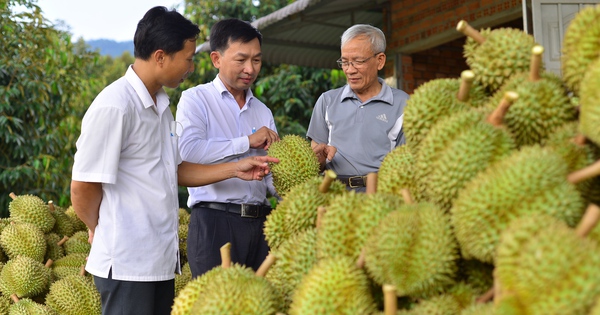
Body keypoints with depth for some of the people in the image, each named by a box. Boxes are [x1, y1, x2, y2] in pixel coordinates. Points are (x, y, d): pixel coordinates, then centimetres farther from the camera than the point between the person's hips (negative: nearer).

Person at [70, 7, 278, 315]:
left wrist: (235, 169, 10)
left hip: (161, 259, 9)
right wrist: (101, 231, 3)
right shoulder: (114, 106, -17)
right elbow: (82, 188, -13)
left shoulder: (161, 105, 13)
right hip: (127, 263, -8)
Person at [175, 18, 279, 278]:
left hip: (259, 223, 5)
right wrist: (247, 142, -12)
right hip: (214, 221, -5)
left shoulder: (262, 111, 19)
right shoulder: (196, 99, 2)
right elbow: (188, 150, -17)